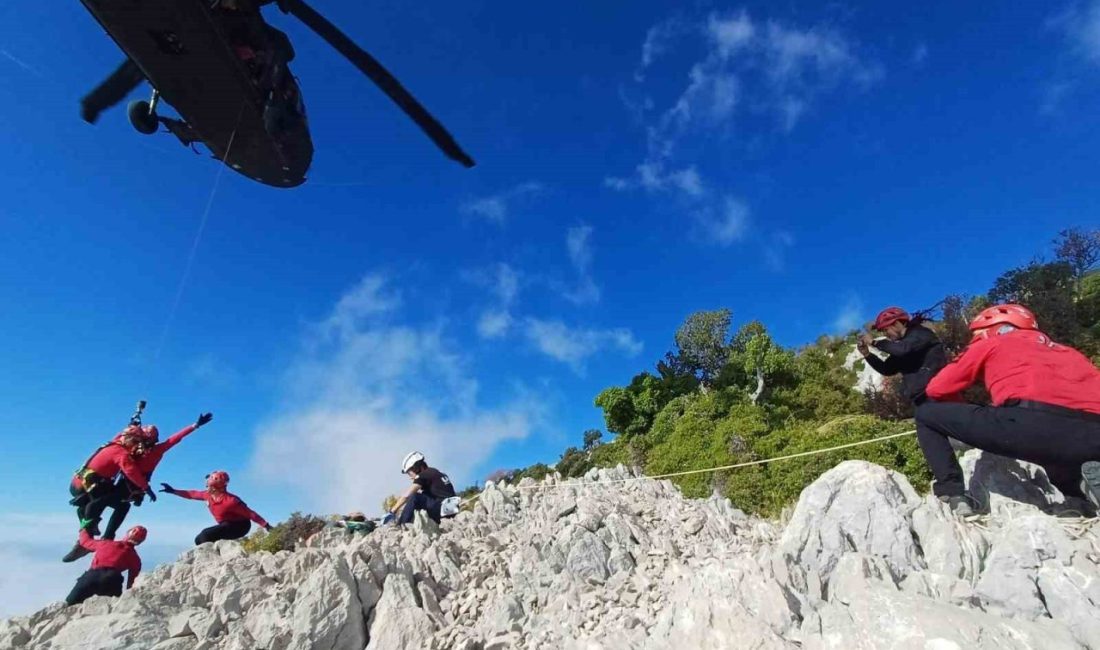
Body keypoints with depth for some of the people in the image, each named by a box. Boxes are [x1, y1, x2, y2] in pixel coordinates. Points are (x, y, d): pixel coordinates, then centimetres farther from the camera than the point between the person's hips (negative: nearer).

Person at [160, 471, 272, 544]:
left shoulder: (230, 501, -32)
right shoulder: (208, 495, -8)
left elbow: (250, 513, -30)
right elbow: (193, 494, 14)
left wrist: (267, 526, -32)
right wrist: (173, 491, 16)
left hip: (239, 526, -9)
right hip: (226, 524, 9)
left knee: (205, 535, -23)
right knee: (199, 539, 9)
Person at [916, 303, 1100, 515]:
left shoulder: (990, 343, 22)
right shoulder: (1064, 351, 36)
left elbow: (936, 390, 20)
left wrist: (969, 417, 37)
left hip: (1034, 420, -5)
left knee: (926, 414, 14)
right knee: (1067, 479, 40)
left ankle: (952, 495, 0)